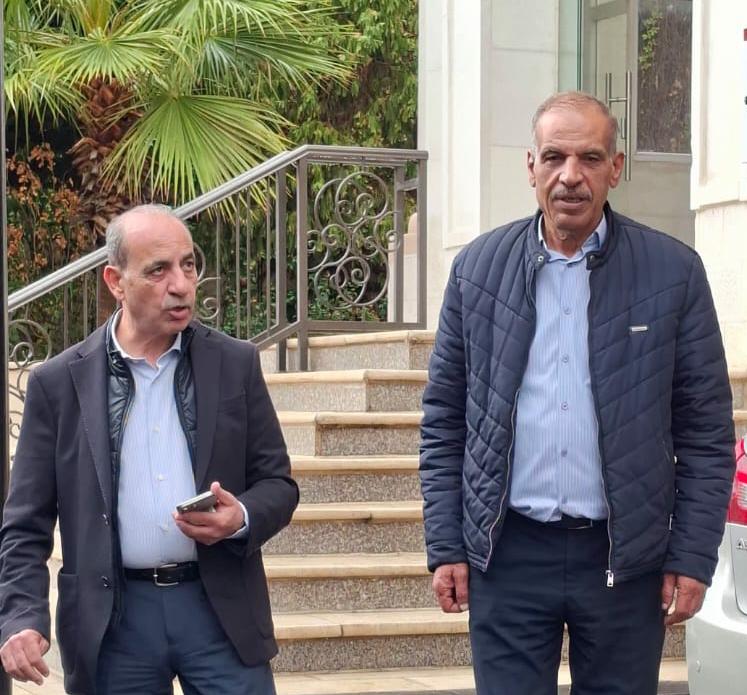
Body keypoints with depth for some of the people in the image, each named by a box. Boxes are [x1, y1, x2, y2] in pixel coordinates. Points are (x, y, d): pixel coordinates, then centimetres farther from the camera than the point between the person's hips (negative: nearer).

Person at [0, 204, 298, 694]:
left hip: (221, 609, 1)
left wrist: (242, 519, -13)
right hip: (113, 619, 0)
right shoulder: (59, 383, 1)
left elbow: (278, 484, 9)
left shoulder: (236, 364, 5)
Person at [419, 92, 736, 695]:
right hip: (507, 554, 1)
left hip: (626, 556, -1)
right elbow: (444, 421, 7)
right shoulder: (478, 268, 3)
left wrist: (692, 557, -3)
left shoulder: (674, 272, -1)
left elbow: (707, 430, 1)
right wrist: (445, 547, 2)